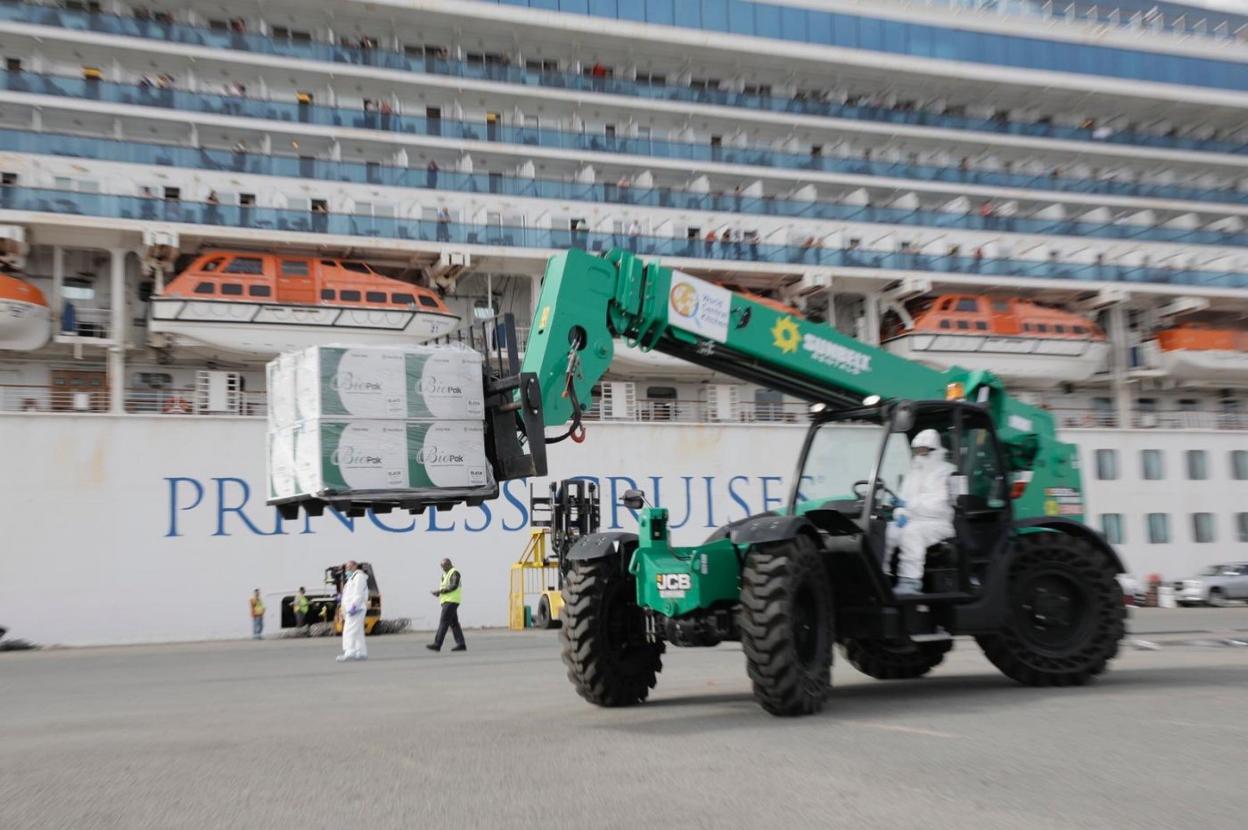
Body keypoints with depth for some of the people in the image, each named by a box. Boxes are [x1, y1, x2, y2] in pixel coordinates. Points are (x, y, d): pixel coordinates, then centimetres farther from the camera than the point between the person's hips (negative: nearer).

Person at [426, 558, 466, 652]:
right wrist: (437, 592, 0)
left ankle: (437, 644, -13)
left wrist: (440, 591, -21)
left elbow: (454, 586, -21)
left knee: (443, 622, -11)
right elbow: (443, 589, 21)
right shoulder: (445, 574, 22)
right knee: (454, 623, 6)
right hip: (447, 601, 10)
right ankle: (461, 645, 4)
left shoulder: (454, 572, -8)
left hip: (451, 601, -10)